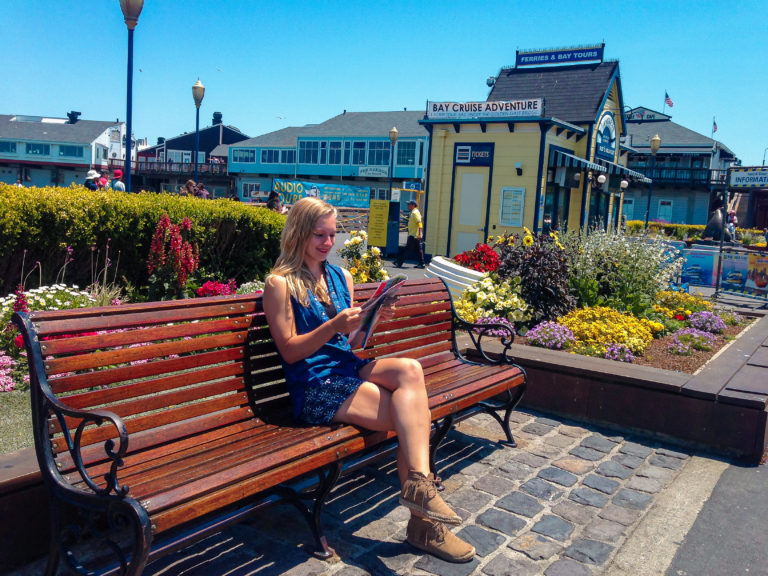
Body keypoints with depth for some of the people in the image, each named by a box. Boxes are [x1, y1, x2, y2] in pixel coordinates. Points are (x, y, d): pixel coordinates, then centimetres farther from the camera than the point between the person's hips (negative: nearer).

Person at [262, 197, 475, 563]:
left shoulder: (341, 277, 16)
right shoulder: (280, 284, -3)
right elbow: (290, 351, -7)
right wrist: (333, 326, -21)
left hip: (349, 368, 6)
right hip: (314, 385, -6)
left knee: (409, 368, -27)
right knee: (411, 415, -22)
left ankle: (419, 488, -29)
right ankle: (423, 523, -14)